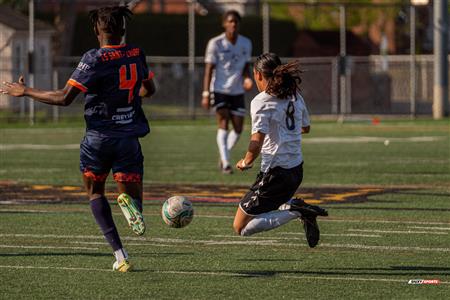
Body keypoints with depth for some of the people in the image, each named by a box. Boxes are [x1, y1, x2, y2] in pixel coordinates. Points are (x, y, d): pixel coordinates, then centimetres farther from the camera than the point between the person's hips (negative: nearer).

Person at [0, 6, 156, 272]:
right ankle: (129, 201, -32)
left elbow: (64, 98, -16)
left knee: (95, 192, 20)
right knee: (133, 198, 9)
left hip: (98, 138, -2)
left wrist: (25, 91, -4)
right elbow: (149, 89, 21)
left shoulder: (94, 59, -13)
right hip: (129, 138, 3)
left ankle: (120, 256, 4)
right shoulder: (137, 54, 3)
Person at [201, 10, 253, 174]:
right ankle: (225, 163, -15)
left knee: (238, 128, 3)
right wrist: (206, 94, -12)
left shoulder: (246, 43, 4)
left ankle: (223, 157, 26)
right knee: (223, 124, -15)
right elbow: (209, 69, -7)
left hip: (237, 91, 4)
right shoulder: (215, 43, -8)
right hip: (219, 91, -4)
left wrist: (247, 79, -10)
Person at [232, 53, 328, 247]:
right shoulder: (295, 97, 7)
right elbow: (305, 128, 24)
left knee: (241, 227, 0)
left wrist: (246, 162, -7)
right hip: (297, 169, 8)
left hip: (275, 172, -8)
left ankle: (296, 211, -14)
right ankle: (299, 208, 2)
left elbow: (257, 141, -24)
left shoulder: (261, 102, -15)